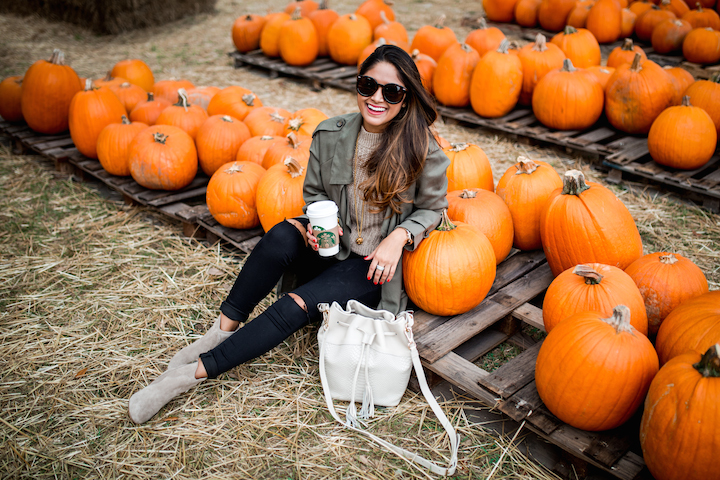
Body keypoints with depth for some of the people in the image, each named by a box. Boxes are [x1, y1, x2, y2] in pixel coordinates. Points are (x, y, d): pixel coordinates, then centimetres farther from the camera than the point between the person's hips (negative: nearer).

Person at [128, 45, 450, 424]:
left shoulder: (422, 149, -13)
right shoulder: (330, 135, -6)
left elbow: (431, 207, 0)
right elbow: (314, 193, 8)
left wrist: (399, 236, -19)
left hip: (374, 265, -3)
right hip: (330, 247, 3)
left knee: (298, 306, -25)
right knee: (282, 236, -31)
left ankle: (196, 371, -17)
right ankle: (222, 331, -17)